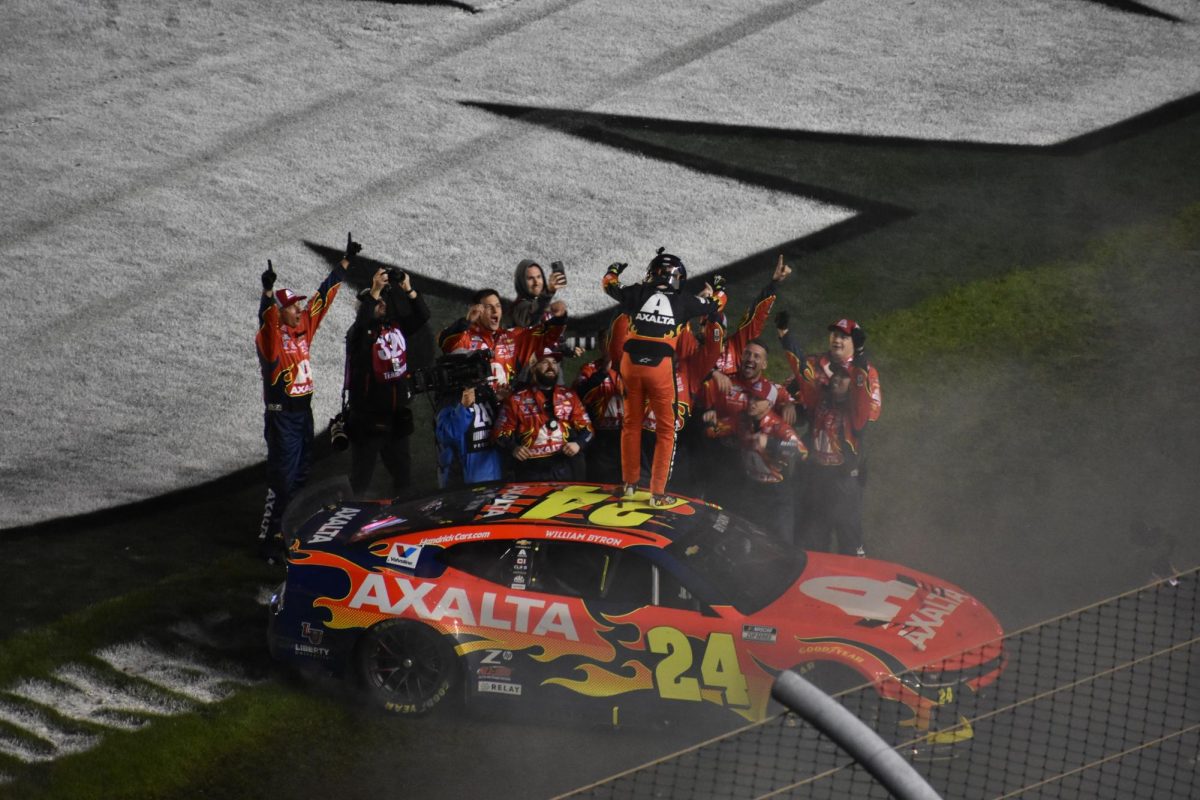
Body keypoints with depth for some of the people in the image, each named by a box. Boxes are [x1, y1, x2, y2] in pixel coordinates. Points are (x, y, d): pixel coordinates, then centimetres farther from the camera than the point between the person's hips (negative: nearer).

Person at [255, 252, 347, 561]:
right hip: (281, 416, -8)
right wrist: (268, 290, -56)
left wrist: (345, 261, 16)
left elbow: (324, 294, 13)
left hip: (304, 412, 8)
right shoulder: (270, 336, -14)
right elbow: (267, 315, -36)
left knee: (300, 477, 15)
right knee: (282, 479, -10)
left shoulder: (304, 327, 6)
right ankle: (268, 539, -6)